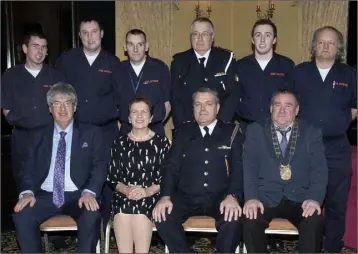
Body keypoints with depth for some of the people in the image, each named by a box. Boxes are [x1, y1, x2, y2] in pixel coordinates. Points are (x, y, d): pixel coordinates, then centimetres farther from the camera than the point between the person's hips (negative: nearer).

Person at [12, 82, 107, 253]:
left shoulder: (91, 133, 9)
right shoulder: (39, 136, 16)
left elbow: (99, 166, 0)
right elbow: (27, 168, 10)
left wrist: (89, 192, -19)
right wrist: (26, 192, -11)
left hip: (77, 196, -2)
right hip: (45, 196, 2)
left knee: (91, 216, -33)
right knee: (21, 216, -26)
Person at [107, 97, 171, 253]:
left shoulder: (161, 142, 7)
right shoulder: (119, 142, 14)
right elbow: (112, 176, 8)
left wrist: (148, 191, -15)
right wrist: (126, 189, -12)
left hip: (151, 195, -1)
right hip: (124, 195, 2)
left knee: (140, 215, -31)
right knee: (123, 215, -30)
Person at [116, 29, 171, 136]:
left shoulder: (160, 68, -3)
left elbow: (167, 103, 3)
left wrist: (156, 123, 3)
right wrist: (127, 123, 6)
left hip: (155, 131, -1)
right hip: (126, 131, 1)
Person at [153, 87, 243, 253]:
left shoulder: (231, 132, 8)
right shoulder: (183, 132, 13)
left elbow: (238, 168, -1)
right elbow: (172, 166, 6)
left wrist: (233, 196, -21)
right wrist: (165, 196, -12)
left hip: (219, 197, -1)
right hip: (186, 197, 2)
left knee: (233, 218, -32)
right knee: (162, 216, -25)